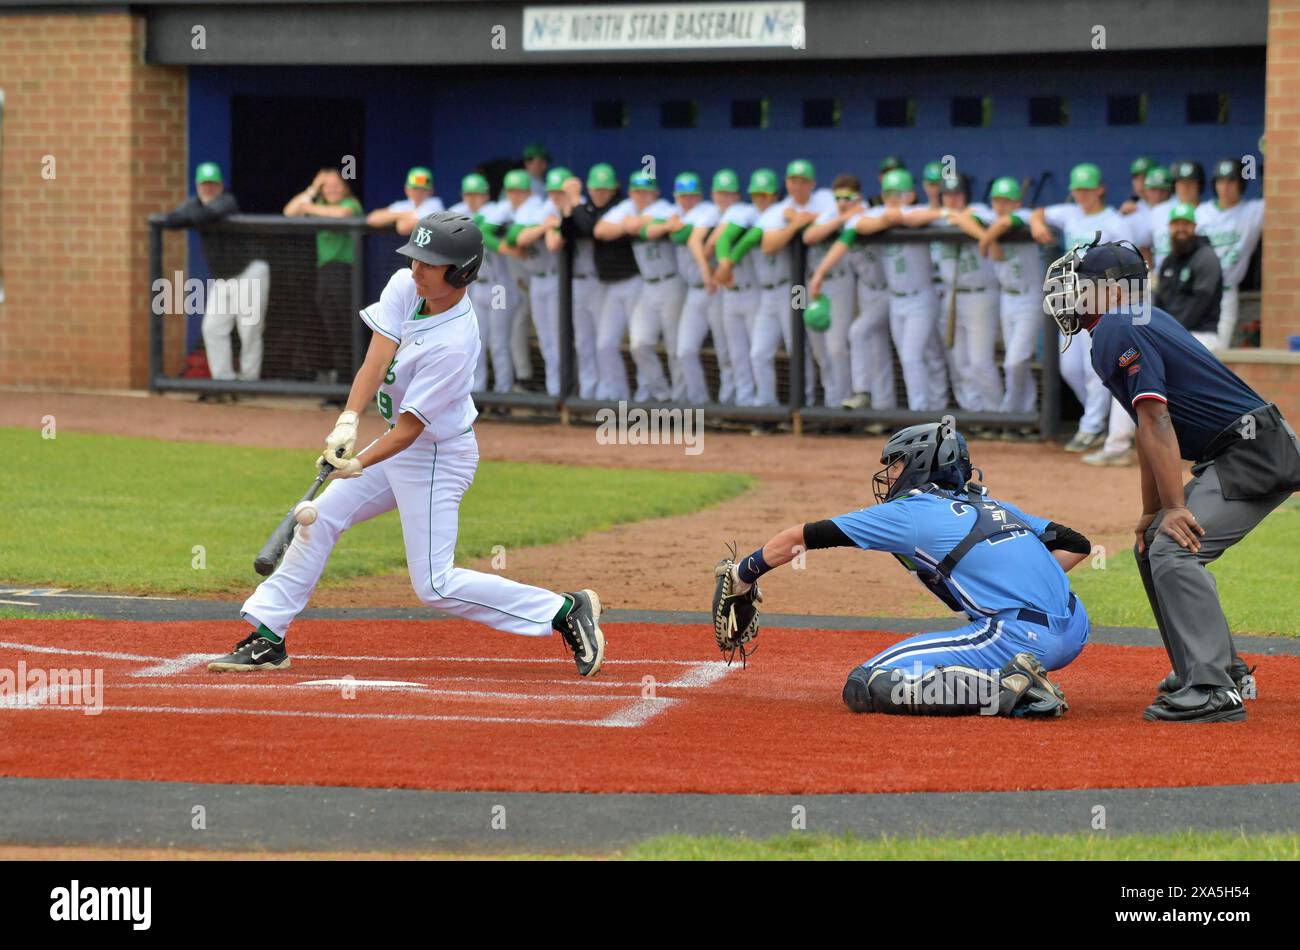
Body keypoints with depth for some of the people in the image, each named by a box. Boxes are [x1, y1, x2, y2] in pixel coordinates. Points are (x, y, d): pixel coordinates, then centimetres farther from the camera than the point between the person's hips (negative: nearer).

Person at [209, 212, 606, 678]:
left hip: (437, 458, -8)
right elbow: (376, 360, -19)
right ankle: (267, 639, 15)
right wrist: (348, 422, -33)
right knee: (319, 519, 7)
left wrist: (359, 465, -39)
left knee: (434, 585, -8)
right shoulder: (405, 286, -9)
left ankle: (566, 611, -2)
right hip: (401, 446, 8)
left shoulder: (454, 342, -29)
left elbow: (409, 428, -28)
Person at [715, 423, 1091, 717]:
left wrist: (743, 573, 26)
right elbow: (1077, 544, 24)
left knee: (865, 687, -7)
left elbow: (804, 536, 12)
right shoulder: (995, 507, 24)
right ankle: (1028, 689, 10)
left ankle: (1006, 688, -16)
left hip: (1018, 638, -8)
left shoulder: (910, 512, 6)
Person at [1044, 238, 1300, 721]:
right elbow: (1151, 428, 20)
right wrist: (1152, 512, 21)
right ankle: (1223, 668, 27)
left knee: (1173, 550, -23)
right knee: (1153, 548, 19)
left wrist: (1175, 508, -24)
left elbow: (1156, 421, -21)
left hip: (1254, 455, -11)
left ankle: (1213, 691, -30)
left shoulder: (1118, 331, -14)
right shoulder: (1141, 324, 17)